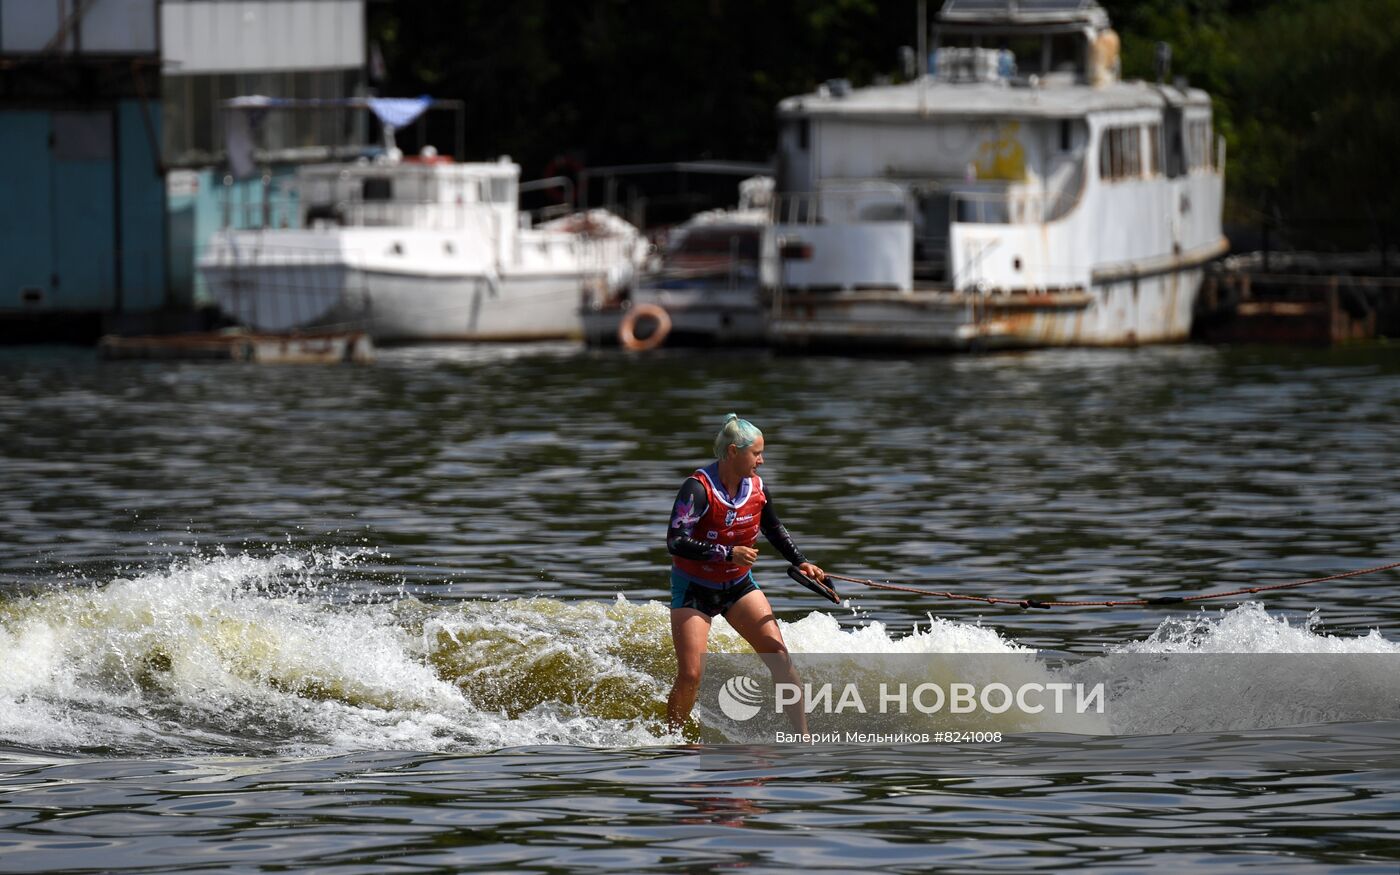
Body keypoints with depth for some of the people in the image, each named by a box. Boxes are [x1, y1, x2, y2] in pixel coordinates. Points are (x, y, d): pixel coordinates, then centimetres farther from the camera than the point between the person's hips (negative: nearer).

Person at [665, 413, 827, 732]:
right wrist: (728, 554, -34)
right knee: (690, 676, -11)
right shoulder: (698, 489, -23)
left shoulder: (756, 487, -4)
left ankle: (802, 735, -13)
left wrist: (801, 562, 3)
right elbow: (676, 542, -30)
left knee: (778, 654, -12)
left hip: (739, 586, 5)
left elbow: (774, 530, 15)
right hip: (694, 590, -5)